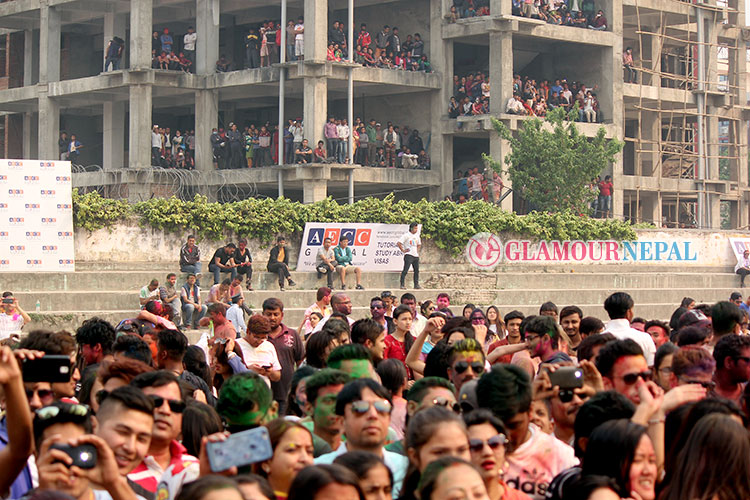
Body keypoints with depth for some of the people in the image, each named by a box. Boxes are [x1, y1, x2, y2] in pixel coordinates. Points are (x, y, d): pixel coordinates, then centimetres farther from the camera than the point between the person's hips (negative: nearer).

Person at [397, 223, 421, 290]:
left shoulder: (417, 235, 15)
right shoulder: (406, 235, -7)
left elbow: (419, 244, 32)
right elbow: (398, 243, -14)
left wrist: (417, 250, 16)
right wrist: (403, 250, -13)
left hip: (416, 255, 7)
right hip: (408, 255, -7)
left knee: (417, 270, 7)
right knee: (405, 270, -10)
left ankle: (416, 285, 15)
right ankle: (402, 285, -9)